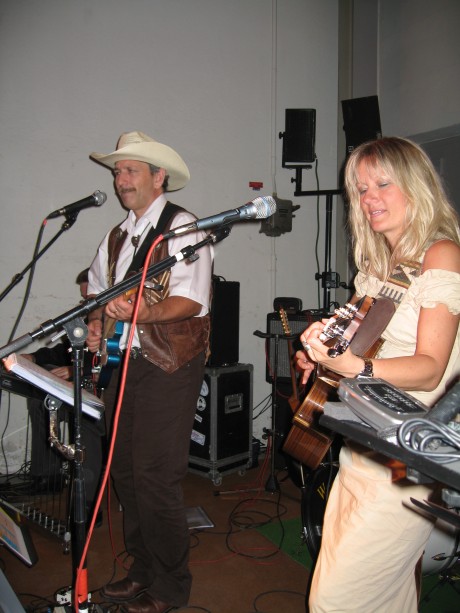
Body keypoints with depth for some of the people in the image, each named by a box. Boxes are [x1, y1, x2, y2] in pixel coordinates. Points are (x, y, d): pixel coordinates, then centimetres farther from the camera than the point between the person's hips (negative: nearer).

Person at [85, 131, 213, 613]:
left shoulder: (182, 227, -7)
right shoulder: (117, 237, 17)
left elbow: (193, 300, -17)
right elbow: (97, 288, 28)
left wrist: (146, 313, -33)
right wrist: (96, 323, 8)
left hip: (168, 368, -8)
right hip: (123, 363, 8)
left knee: (155, 477, -4)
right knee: (125, 470, 14)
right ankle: (142, 571, 32)